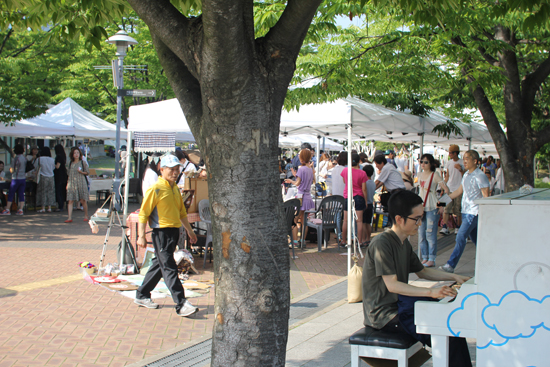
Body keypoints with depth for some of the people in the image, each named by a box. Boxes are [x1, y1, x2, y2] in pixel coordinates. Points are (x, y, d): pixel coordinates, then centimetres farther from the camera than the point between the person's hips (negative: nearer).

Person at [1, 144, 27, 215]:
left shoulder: (15, 159, -13)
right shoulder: (24, 158, 5)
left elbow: (12, 170, -9)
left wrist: (10, 169, 10)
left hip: (16, 178, -6)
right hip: (23, 178, 6)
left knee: (11, 194, 1)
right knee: (21, 194, 5)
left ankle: (7, 210, 3)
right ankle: (20, 210, 2)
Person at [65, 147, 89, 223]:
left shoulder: (83, 163, 2)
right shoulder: (70, 163, 11)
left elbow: (87, 172, 5)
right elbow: (69, 173, 18)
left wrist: (81, 172, -13)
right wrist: (68, 183, 15)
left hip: (81, 183, -3)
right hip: (71, 183, 3)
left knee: (83, 201, 1)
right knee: (70, 201, -6)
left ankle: (86, 216, 17)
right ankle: (70, 218, -8)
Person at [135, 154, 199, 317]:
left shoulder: (175, 189, 15)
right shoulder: (155, 189, -10)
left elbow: (182, 212, 25)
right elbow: (143, 213, -11)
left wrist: (190, 230, 26)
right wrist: (141, 236, -16)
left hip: (174, 231, 9)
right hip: (161, 232, -9)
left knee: (159, 265, 16)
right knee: (169, 268, -9)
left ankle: (142, 296, 28)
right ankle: (181, 304, -11)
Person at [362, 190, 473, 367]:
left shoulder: (404, 243, 12)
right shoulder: (382, 244, -19)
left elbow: (422, 271, 24)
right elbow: (392, 285, -26)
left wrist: (454, 277, 11)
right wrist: (431, 292, -33)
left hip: (400, 304, 10)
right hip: (384, 315, -10)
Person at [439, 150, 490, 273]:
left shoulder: (480, 176, -12)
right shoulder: (466, 175, 14)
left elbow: (486, 196, -14)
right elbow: (460, 191, 23)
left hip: (474, 212, -8)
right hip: (465, 212, 8)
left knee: (460, 237, -12)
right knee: (475, 239, 13)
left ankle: (451, 265, -11)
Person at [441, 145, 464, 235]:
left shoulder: (462, 163, -2)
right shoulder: (448, 163, 11)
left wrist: (460, 170, -18)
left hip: (458, 190, -3)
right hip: (449, 189, 3)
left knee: (458, 211, 3)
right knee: (446, 208, -8)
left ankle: (458, 228, 14)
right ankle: (444, 228, -11)